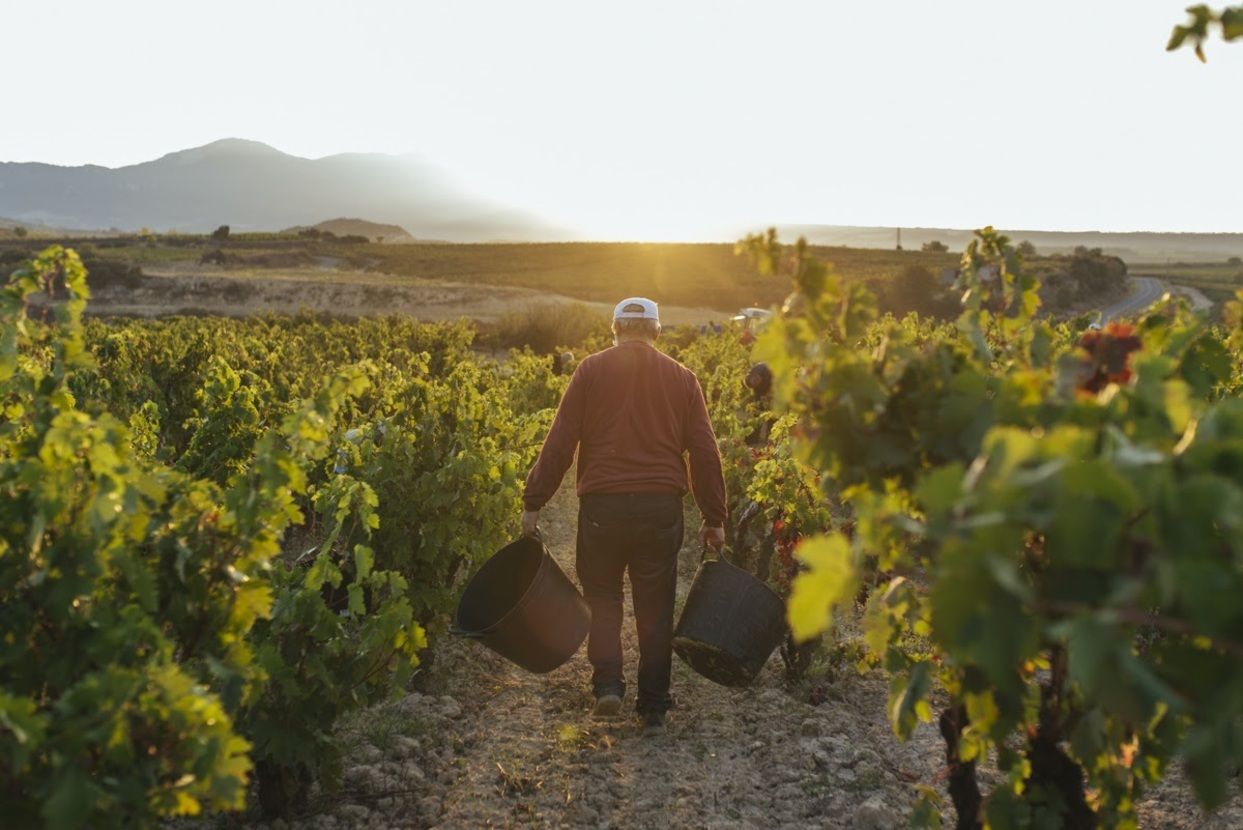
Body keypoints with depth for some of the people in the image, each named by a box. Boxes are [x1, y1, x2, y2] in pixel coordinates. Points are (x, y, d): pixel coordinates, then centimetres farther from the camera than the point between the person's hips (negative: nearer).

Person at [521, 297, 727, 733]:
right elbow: (704, 451, 7)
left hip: (603, 504, -1)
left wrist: (533, 503, 1)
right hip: (661, 505, 1)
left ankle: (607, 682, 0)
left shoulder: (591, 370, 3)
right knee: (655, 605, 11)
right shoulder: (681, 377, 8)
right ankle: (653, 707, 17)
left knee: (601, 594, 16)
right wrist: (714, 518, 12)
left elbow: (560, 443, -3)